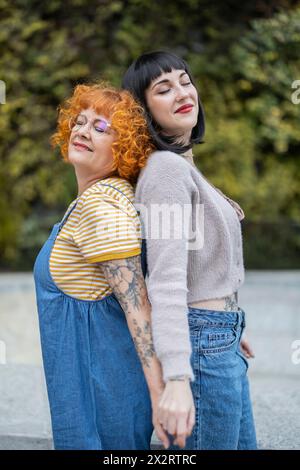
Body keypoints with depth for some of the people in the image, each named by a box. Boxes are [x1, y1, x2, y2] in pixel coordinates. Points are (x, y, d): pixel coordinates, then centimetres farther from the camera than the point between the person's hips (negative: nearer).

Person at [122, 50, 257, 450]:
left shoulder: (183, 165, 14)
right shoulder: (167, 167, -16)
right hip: (201, 344, -10)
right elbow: (166, 280, -26)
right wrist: (177, 378, -34)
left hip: (220, 339, 10)